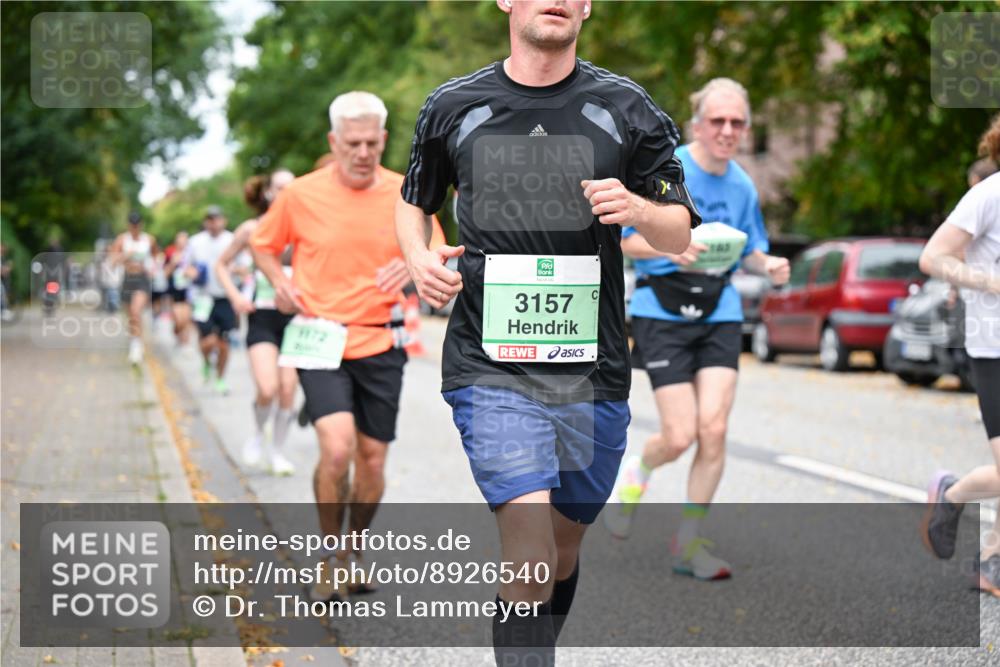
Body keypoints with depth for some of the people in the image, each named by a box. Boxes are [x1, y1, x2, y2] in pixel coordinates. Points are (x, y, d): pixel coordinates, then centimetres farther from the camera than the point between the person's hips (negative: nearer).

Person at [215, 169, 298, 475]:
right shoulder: (252, 229, 0)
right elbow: (222, 264, 11)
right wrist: (235, 296, -3)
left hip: (295, 315, 2)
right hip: (263, 315, -2)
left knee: (288, 389, -1)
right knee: (267, 389, -16)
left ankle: (277, 451, 18)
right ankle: (258, 434, 15)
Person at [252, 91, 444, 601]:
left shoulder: (406, 194, 0)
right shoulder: (301, 194, -3)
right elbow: (263, 244, 14)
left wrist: (411, 268, -11)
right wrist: (280, 282, -5)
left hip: (381, 344, 2)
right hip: (321, 339, -2)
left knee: (373, 459, 6)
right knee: (337, 448, -20)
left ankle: (353, 552, 31)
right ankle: (327, 556, 1)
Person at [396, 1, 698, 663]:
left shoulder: (626, 107, 4)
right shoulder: (453, 107, 4)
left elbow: (680, 234, 8)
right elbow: (414, 201, 21)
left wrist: (637, 208, -14)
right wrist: (420, 258, 0)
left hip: (592, 370, 2)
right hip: (489, 367, -2)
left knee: (564, 549, 15)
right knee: (529, 556, -18)